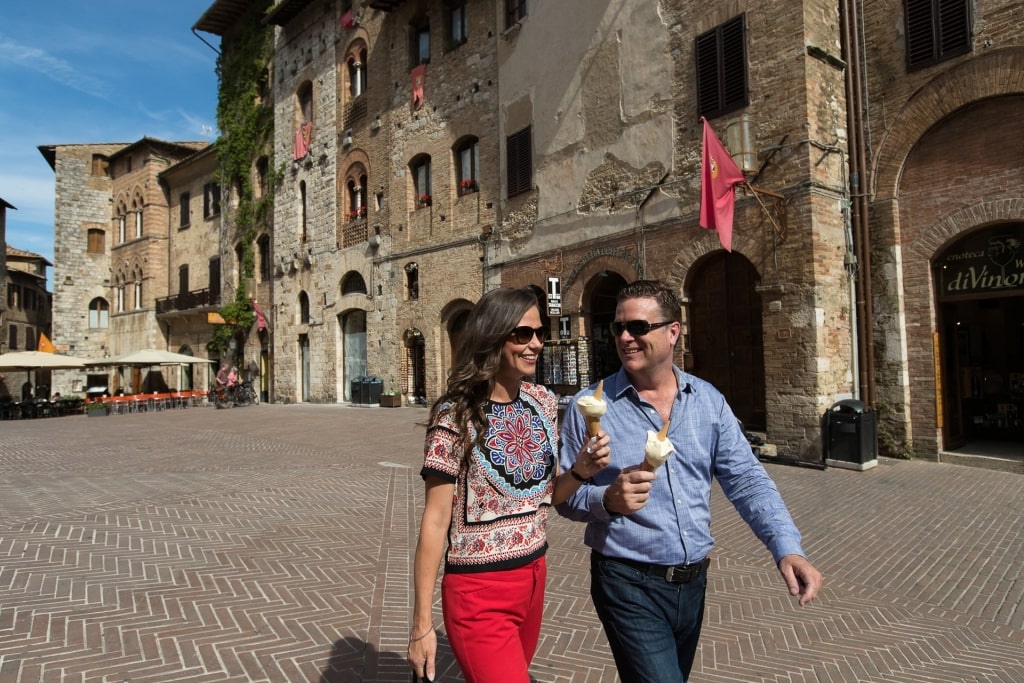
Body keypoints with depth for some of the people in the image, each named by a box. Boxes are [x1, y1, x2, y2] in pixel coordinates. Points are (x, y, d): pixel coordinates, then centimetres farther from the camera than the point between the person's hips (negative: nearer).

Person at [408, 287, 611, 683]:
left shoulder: (544, 403, -1)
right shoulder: (455, 415, -18)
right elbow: (435, 520, -15)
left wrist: (580, 470, -11)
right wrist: (422, 623, -12)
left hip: (534, 576, 7)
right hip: (478, 591, -6)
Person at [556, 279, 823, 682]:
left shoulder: (709, 401, -1)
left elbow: (746, 480, -3)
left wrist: (787, 547, -17)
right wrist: (606, 500, -27)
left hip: (693, 581, 5)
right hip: (628, 583, -4)